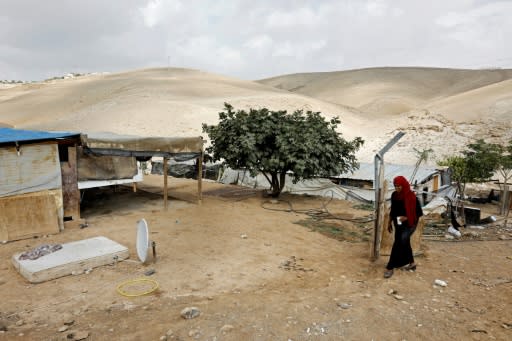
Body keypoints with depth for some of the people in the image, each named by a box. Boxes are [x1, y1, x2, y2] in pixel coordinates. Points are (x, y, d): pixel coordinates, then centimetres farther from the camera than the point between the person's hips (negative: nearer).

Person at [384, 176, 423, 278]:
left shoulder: (412, 197, -19)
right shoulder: (394, 195, -3)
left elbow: (419, 212, -13)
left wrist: (406, 217, -23)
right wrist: (389, 223, 13)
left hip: (409, 224, -6)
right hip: (398, 224, 6)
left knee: (398, 244, -14)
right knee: (404, 243, 18)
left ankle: (390, 267, -7)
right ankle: (411, 263, 39)